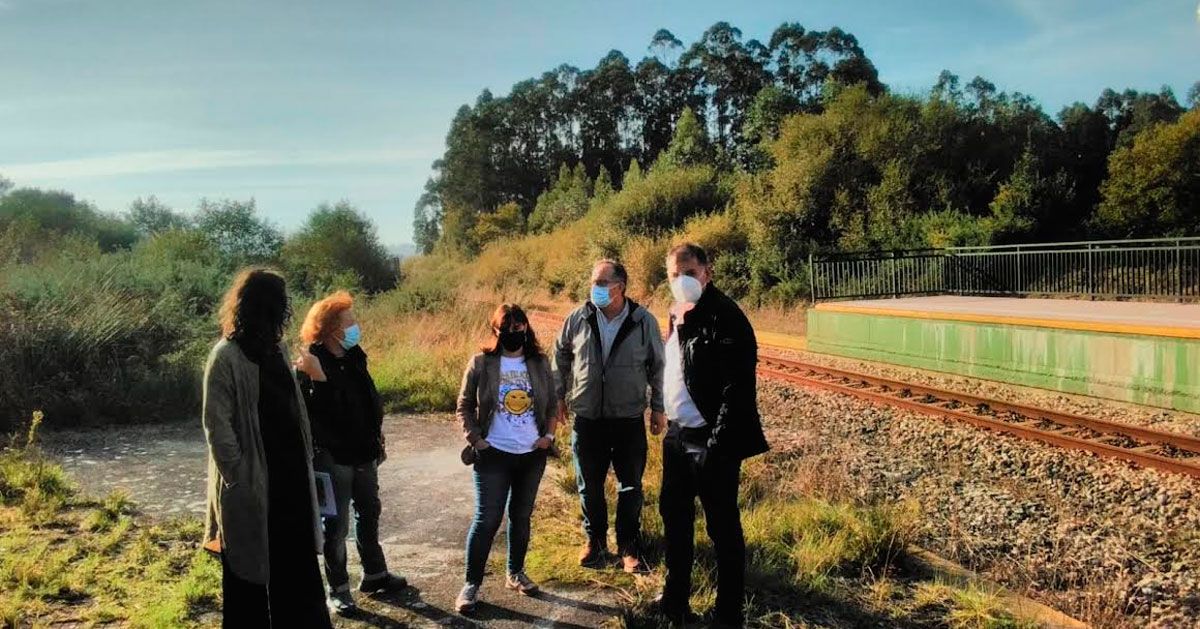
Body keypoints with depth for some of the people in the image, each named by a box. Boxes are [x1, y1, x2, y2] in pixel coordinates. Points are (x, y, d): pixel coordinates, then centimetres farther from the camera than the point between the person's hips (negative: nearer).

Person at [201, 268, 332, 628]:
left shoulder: (275, 348, 8)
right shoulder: (226, 356, -14)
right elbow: (217, 426, -15)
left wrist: (304, 460, 6)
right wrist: (239, 480, -17)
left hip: (289, 475, 7)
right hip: (251, 485, -7)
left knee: (298, 567, 16)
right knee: (248, 572, 9)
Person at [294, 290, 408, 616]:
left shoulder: (354, 356, 4)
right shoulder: (310, 364, -18)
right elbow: (308, 412, -27)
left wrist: (376, 436, 15)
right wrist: (317, 380, -39)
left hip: (364, 453, 7)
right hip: (333, 457, -7)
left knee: (369, 514, 19)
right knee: (337, 525, 4)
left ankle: (375, 574, 35)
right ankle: (338, 589, 18)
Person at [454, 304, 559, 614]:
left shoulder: (540, 363, 3)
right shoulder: (481, 363, -5)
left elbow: (552, 403, 11)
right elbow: (464, 406, 0)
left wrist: (549, 435, 0)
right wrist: (475, 439, -9)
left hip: (532, 454, 3)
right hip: (494, 455, -3)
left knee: (521, 516, 14)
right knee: (486, 520, -5)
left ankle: (516, 573, 30)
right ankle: (471, 584, 6)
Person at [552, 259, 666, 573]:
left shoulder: (644, 321, -7)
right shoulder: (578, 319, -4)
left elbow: (658, 366, 2)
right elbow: (560, 356, 11)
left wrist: (658, 408, 4)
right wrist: (559, 395, 12)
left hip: (629, 419, -1)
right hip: (587, 418, 1)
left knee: (630, 487, 6)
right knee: (589, 485, 12)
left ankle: (629, 547, 21)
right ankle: (595, 540, 31)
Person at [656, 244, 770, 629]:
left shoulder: (724, 318, -17)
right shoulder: (679, 315, 9)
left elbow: (738, 390, -21)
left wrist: (717, 445, -22)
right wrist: (670, 420, 15)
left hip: (710, 440, -9)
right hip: (678, 435, 9)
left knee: (722, 527, 3)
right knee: (673, 514, 20)